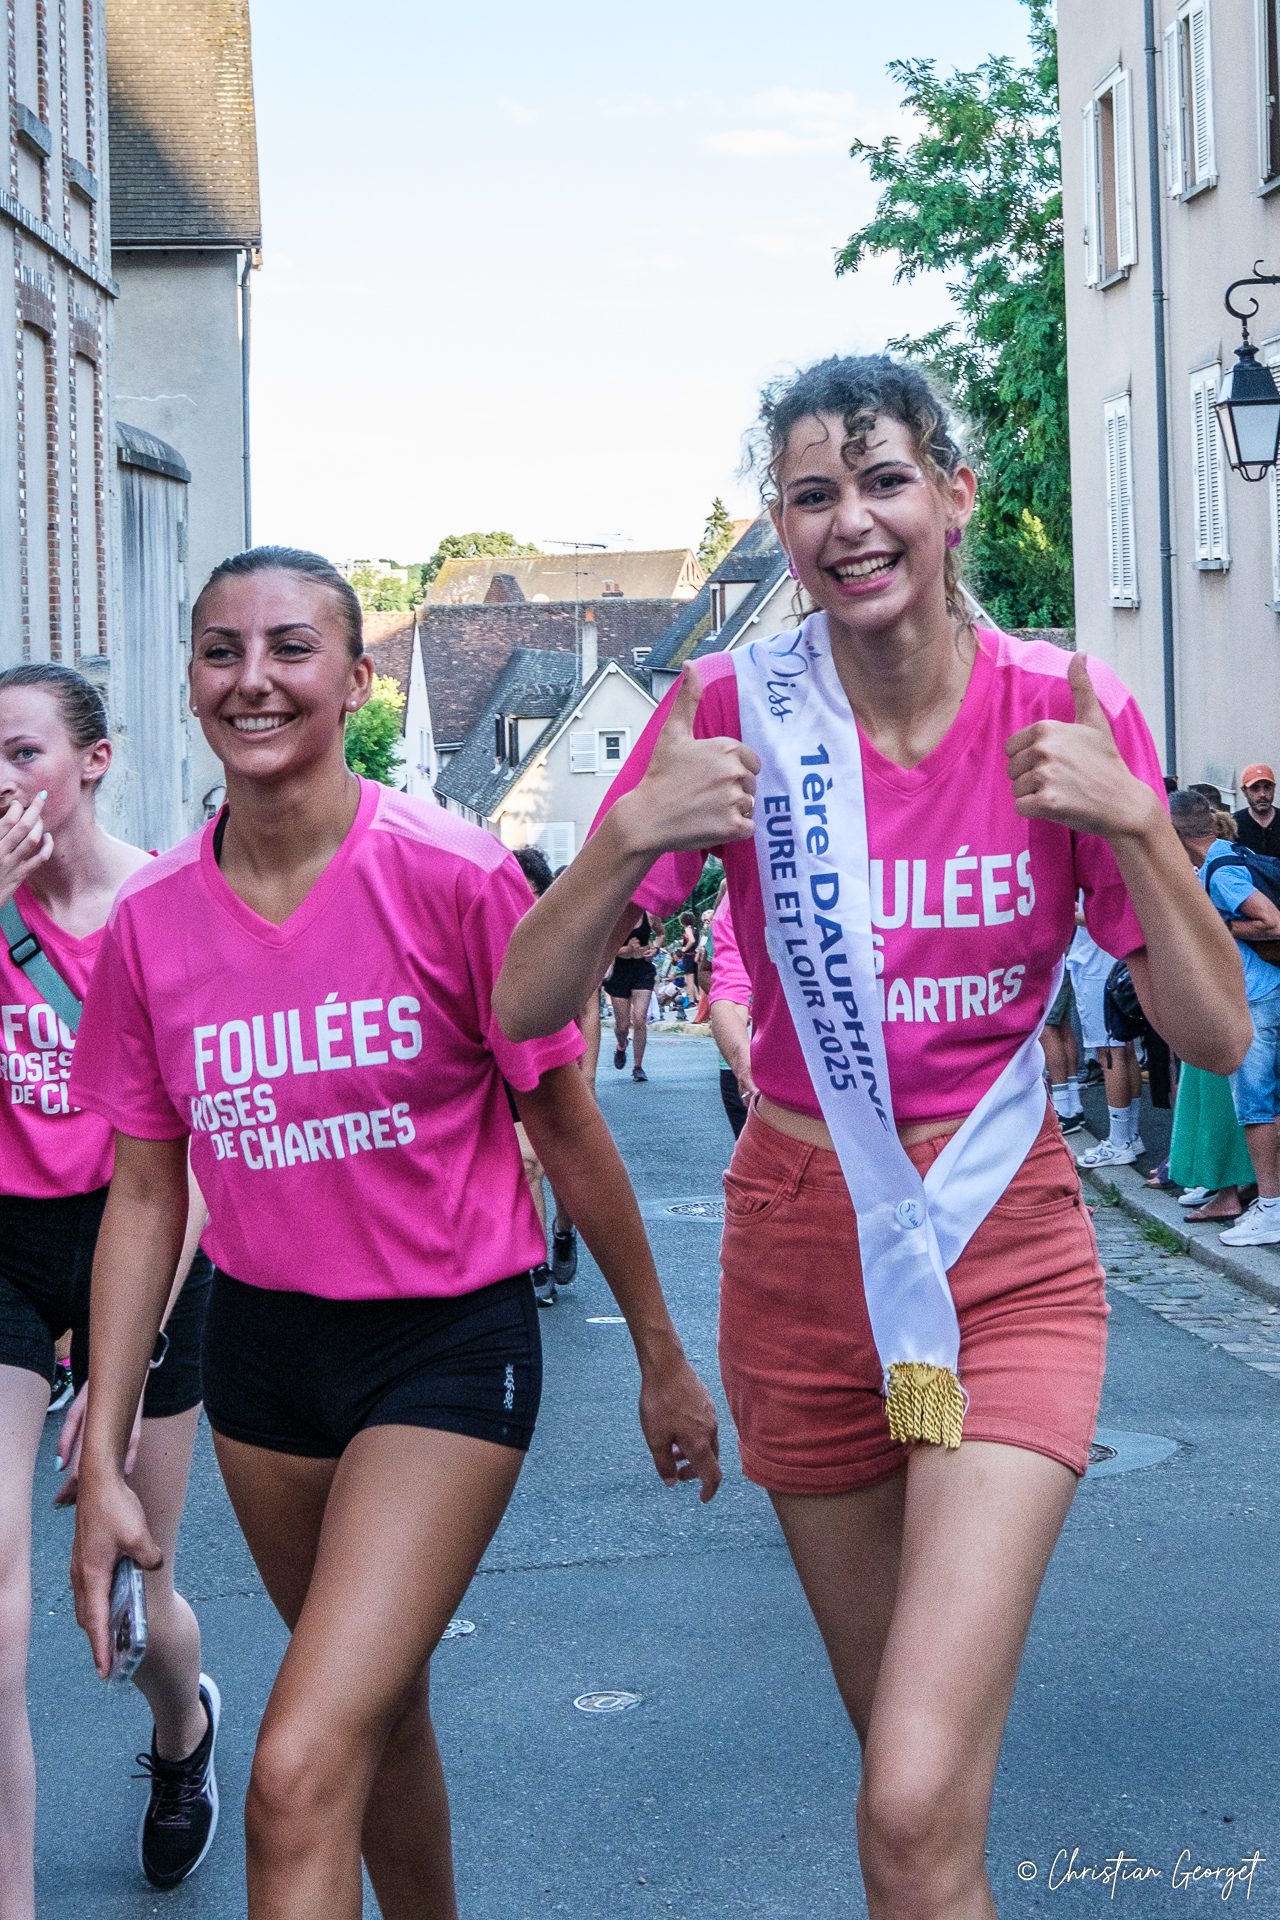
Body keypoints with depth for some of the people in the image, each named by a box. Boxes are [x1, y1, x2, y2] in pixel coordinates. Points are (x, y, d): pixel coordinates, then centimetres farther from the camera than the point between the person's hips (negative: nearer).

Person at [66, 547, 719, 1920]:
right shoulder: (150, 919, -4)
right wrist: (102, 1461, -1)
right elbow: (144, 1194, 2)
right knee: (380, 1707, 22)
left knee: (300, 1776, -15)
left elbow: (567, 1132, -6)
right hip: (261, 1342, 5)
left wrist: (661, 1358, 2)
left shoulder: (453, 877, -16)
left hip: (450, 1342, -4)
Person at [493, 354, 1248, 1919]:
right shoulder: (734, 710, -6)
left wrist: (1132, 822, -22)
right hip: (802, 1258, 2)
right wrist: (635, 836, -24)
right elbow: (523, 1006, -8)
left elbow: (1217, 1035, -8)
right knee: (910, 1758, 17)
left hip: (1009, 1263, -2)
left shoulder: (1064, 714, -6)